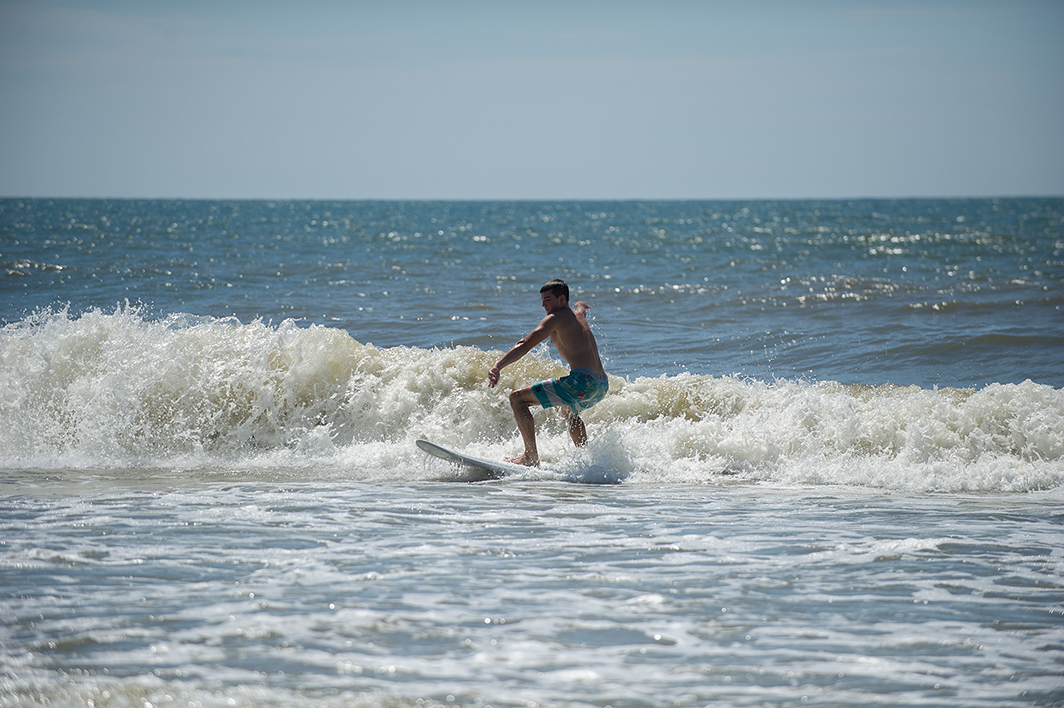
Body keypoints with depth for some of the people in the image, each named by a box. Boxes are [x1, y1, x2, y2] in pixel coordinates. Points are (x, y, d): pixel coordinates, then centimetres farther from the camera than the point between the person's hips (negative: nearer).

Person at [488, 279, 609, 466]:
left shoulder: (556, 318, -1)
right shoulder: (578, 315, 24)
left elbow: (525, 345, -13)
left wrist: (498, 366, -22)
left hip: (582, 381, -10)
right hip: (602, 385, 10)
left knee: (518, 398, -5)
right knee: (569, 410, 43)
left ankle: (531, 457, -7)